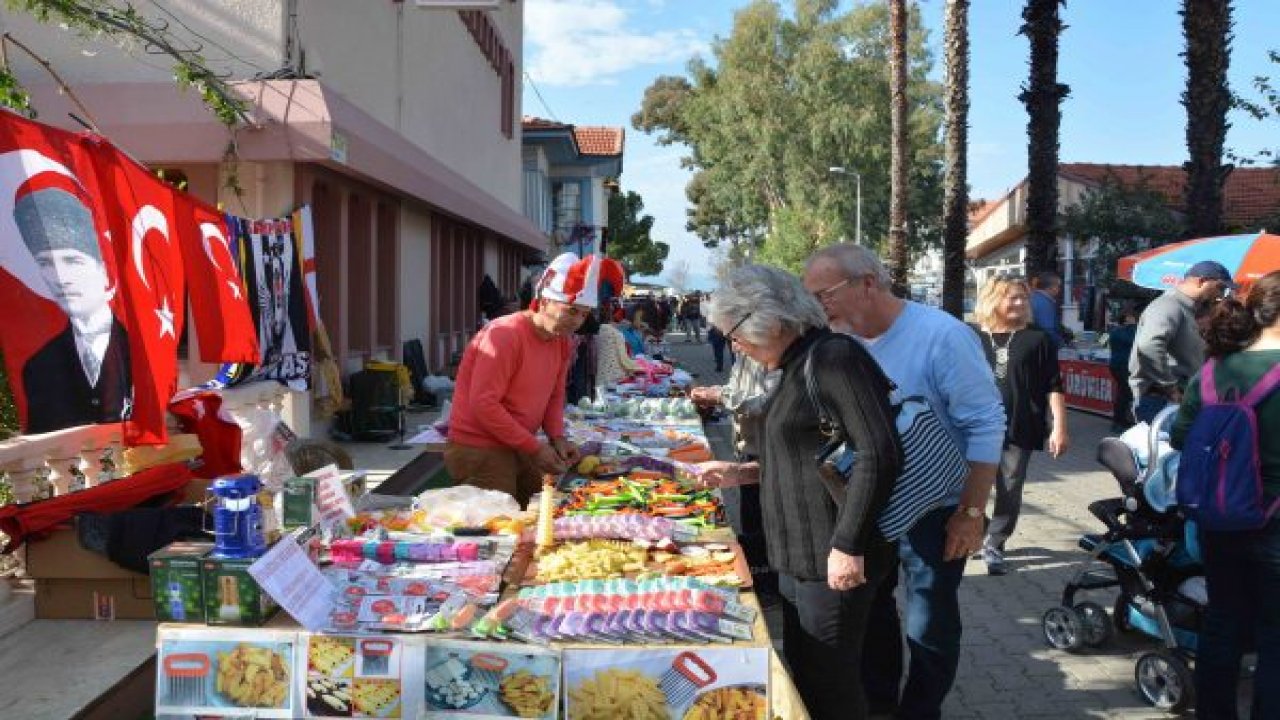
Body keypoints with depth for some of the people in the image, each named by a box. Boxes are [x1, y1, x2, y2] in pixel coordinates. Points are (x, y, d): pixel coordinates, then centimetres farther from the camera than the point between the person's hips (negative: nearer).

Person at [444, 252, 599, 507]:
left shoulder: (563, 342, 4)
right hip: (479, 451, -8)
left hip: (519, 449, 8)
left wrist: (557, 436, -5)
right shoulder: (505, 335, -20)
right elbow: (483, 404, -23)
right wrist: (534, 448, -20)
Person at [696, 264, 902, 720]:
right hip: (800, 555, 10)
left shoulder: (835, 357, -16)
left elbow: (879, 455, -23)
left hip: (834, 562, -10)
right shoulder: (798, 366, 13)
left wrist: (848, 545, -23)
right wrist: (743, 473, 13)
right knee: (801, 675, 20)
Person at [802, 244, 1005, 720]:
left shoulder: (941, 336, -21)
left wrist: (971, 513, -19)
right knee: (868, 608, 20)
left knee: (928, 627, 9)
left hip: (934, 514, -5)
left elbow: (986, 425, -18)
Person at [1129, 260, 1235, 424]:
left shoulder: (1186, 309, 20)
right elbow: (1149, 346, -32)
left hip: (1178, 400, 10)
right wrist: (1170, 388, -22)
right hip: (1161, 402, -10)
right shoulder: (1170, 305, -13)